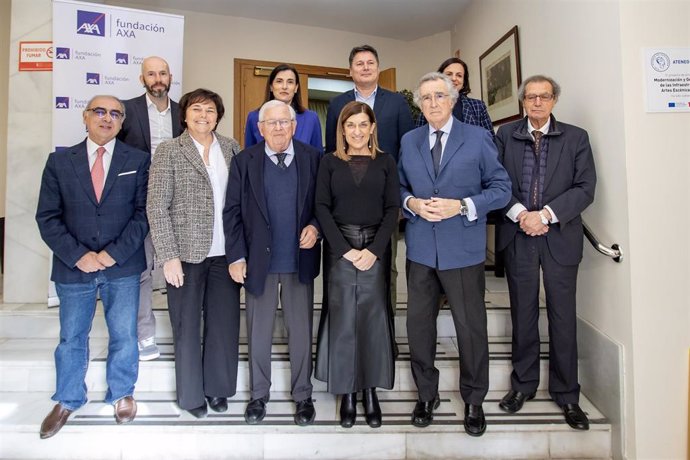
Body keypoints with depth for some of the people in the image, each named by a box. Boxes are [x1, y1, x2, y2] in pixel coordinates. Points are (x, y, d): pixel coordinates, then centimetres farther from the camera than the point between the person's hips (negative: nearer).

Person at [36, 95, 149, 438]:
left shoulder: (137, 160, -1)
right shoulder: (59, 161, 3)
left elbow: (143, 212, -5)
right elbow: (47, 217, 0)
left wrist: (114, 253, -13)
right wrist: (77, 255, -12)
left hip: (123, 267, -1)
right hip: (73, 266, 1)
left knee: (124, 336, 11)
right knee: (71, 338, 15)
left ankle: (122, 394, 35)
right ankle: (67, 401, 37)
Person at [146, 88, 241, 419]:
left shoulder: (231, 148, 8)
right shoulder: (168, 151, -1)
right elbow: (156, 206, -6)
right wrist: (169, 256, -12)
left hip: (225, 254, 3)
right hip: (186, 254, -3)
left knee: (225, 325, 10)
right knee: (187, 327, 10)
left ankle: (218, 388, 31)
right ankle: (191, 394, 28)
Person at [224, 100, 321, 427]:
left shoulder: (313, 159, 1)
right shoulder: (244, 161, 1)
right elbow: (232, 212, 0)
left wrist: (315, 227, -13)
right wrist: (236, 256, -5)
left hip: (300, 260, 0)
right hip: (258, 261, 0)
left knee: (301, 331, 10)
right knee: (258, 332, 13)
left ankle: (302, 394, 28)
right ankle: (259, 394, 31)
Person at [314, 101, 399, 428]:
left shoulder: (385, 162, 7)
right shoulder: (330, 163, 7)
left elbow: (392, 208, 1)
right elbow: (322, 208, 0)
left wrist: (373, 250, -11)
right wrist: (345, 250, -10)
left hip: (375, 248, 0)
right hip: (339, 248, 0)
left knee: (373, 318, 4)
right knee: (342, 318, 3)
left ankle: (370, 392, 18)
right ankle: (347, 393, 16)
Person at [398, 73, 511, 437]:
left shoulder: (478, 138, 0)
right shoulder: (409, 141, 10)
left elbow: (501, 188, -1)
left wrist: (461, 206, -16)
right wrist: (412, 203, -9)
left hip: (463, 248, -3)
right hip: (420, 248, 3)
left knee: (471, 326, 7)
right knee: (419, 324, 10)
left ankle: (473, 400, 28)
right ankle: (426, 394, 31)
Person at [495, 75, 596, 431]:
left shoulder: (576, 138, 5)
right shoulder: (505, 135, 7)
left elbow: (585, 188, -3)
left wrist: (545, 215, -14)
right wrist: (520, 214, -13)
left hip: (559, 237, 0)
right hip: (517, 236, 1)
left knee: (563, 317, 5)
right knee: (523, 314, 10)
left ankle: (566, 394, 20)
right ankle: (523, 384, 26)